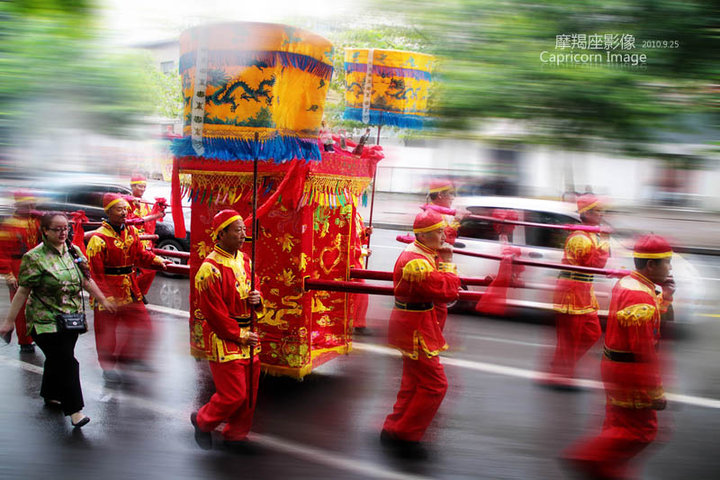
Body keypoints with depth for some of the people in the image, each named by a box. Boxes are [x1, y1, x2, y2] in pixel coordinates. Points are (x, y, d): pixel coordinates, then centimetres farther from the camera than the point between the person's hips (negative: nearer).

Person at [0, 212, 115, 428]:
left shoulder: (74, 251, 7)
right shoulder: (34, 258, -11)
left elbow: (86, 280, 18)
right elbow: (23, 291, -10)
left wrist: (103, 300, 21)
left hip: (71, 319, 6)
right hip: (46, 321, -6)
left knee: (57, 359, 17)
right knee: (66, 362, -11)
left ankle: (51, 395, 39)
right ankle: (74, 410, -6)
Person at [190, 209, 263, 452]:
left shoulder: (244, 260, 8)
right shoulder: (210, 269, -18)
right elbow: (214, 313, -18)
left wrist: (257, 299, -2)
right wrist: (240, 335, -14)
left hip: (247, 337, 8)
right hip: (224, 340, -8)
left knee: (249, 393, 11)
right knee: (233, 394, -5)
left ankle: (236, 435, 29)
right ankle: (202, 421, 22)